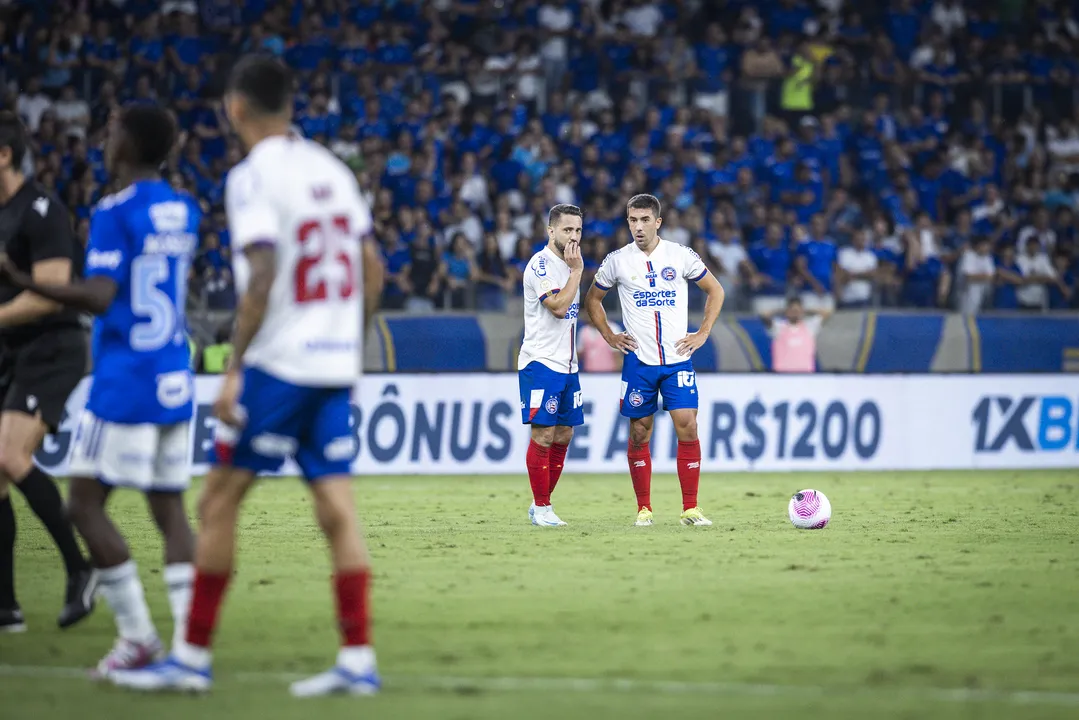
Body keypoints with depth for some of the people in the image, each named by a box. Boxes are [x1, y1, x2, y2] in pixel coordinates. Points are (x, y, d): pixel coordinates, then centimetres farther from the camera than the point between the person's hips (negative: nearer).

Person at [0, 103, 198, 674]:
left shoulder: (115, 213, -12)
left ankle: (137, 635, -4)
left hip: (124, 385, -7)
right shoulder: (184, 213, 11)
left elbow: (99, 297, -22)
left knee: (86, 505, 1)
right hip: (174, 383, 7)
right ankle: (190, 640, -3)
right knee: (169, 509, 8)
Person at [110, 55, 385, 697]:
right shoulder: (332, 170, 12)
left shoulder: (253, 177, -10)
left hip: (277, 363, -6)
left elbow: (262, 276, -19)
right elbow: (373, 270, 15)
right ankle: (359, 661, 0)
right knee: (336, 506, 4)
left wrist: (234, 368, -16)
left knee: (219, 500, 2)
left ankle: (193, 657, 5)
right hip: (335, 364, 7)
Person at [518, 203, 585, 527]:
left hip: (566, 365, 9)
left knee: (563, 436, 8)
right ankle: (541, 508, -2)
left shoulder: (568, 264, 16)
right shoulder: (541, 264, -12)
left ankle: (542, 505, 16)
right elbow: (558, 306, -23)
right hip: (541, 363, -9)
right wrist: (577, 270, -17)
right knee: (543, 435, -7)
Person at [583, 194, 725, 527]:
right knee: (639, 433, 2)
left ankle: (690, 509, -3)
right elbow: (592, 299, 16)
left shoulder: (681, 256, 0)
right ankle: (644, 508, 13)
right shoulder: (617, 260, 1)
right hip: (638, 360, 1)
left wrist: (703, 333, 4)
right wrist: (609, 336, 5)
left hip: (678, 359, -1)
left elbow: (715, 290, 12)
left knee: (687, 427, -10)